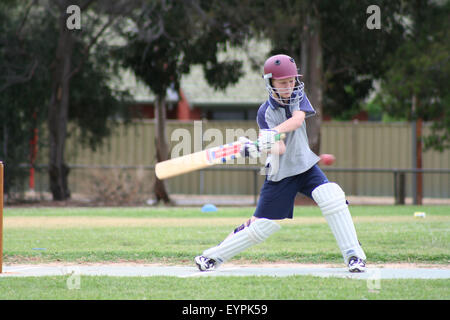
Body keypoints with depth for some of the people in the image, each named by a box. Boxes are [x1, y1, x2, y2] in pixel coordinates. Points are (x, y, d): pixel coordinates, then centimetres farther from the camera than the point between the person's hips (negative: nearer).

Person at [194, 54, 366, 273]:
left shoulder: (298, 96, -1)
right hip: (279, 174, -2)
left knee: (332, 198, -23)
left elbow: (298, 119, -24)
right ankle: (214, 256, 15)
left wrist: (273, 132, -41)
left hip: (305, 166, 2)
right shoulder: (265, 112, -10)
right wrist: (257, 148, -45)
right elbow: (280, 149, -23)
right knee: (261, 226, -1)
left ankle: (353, 255, -20)